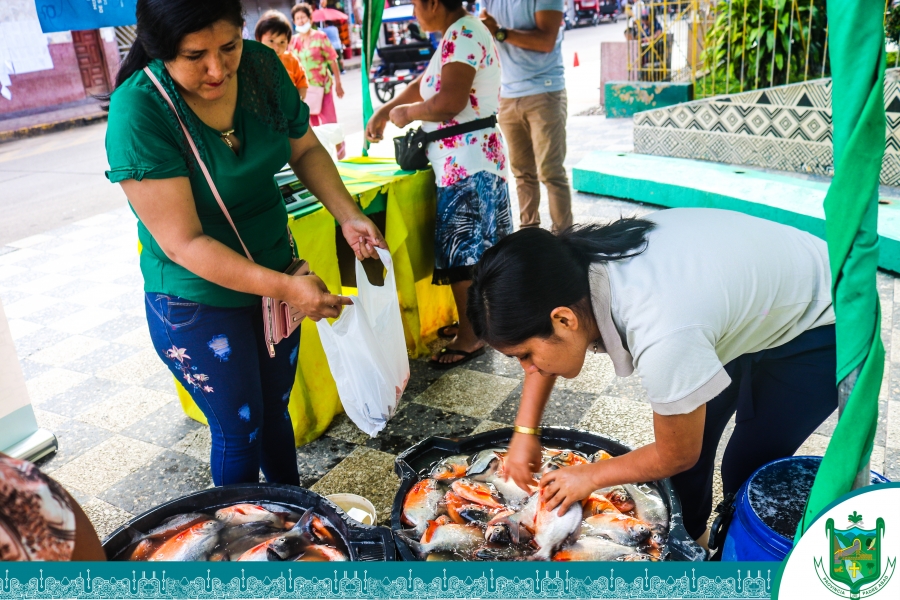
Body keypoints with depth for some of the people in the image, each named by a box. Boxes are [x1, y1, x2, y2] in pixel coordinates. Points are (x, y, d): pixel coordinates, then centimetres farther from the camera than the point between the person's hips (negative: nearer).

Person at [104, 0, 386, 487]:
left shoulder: (261, 67, -11)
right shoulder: (138, 112, -26)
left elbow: (305, 149, 5)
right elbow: (184, 243, -27)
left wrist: (348, 216, -11)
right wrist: (286, 288, -34)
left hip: (275, 274, 5)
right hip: (198, 302, -5)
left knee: (276, 410, 21)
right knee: (240, 430, 10)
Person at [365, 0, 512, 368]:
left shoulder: (462, 34, -17)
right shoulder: (461, 32, 14)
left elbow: (449, 101, -28)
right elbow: (424, 83, 23)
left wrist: (406, 112, -11)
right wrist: (384, 111, 19)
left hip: (465, 167, -10)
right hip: (469, 163, 10)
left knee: (460, 255, -2)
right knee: (473, 251, 17)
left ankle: (469, 337, 10)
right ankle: (475, 322, 29)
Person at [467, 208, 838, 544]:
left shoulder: (662, 339, -42)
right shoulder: (576, 267, -22)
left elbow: (677, 456, -22)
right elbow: (547, 343, 2)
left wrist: (591, 476, -8)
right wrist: (525, 431, -4)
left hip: (816, 329, -6)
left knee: (748, 471, -2)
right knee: (688, 430, 10)